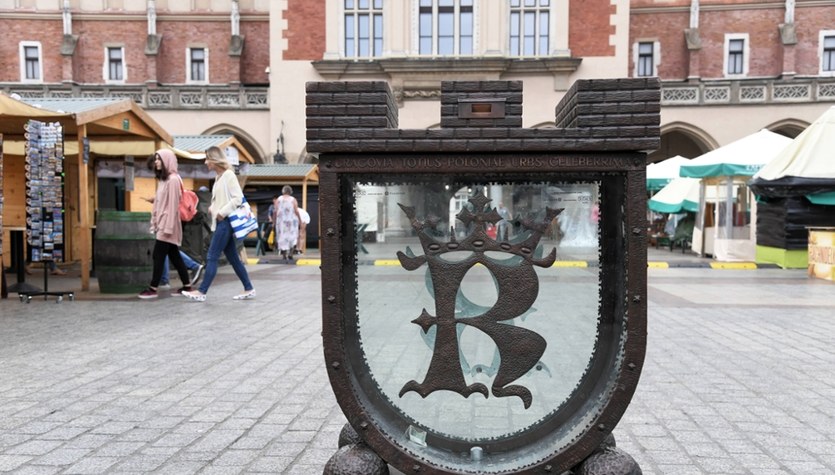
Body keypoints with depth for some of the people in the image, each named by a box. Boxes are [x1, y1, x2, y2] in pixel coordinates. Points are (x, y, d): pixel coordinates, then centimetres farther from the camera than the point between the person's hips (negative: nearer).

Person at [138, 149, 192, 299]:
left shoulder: (173, 179, -14)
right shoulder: (163, 179, 16)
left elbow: (173, 205, -18)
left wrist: (167, 227, -20)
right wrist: (155, 223, 15)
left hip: (168, 225, -10)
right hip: (163, 224, 10)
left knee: (158, 256, -6)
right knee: (174, 256, 9)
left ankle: (153, 289, 1)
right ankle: (187, 286, 13)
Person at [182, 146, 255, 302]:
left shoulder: (229, 175, -10)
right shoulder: (219, 177, 16)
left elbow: (238, 198, -17)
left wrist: (222, 212, -18)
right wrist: (212, 208, 4)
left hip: (226, 222, -9)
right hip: (221, 222, 9)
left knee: (212, 257, -7)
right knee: (233, 258, 9)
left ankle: (202, 292, -4)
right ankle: (249, 290, 14)